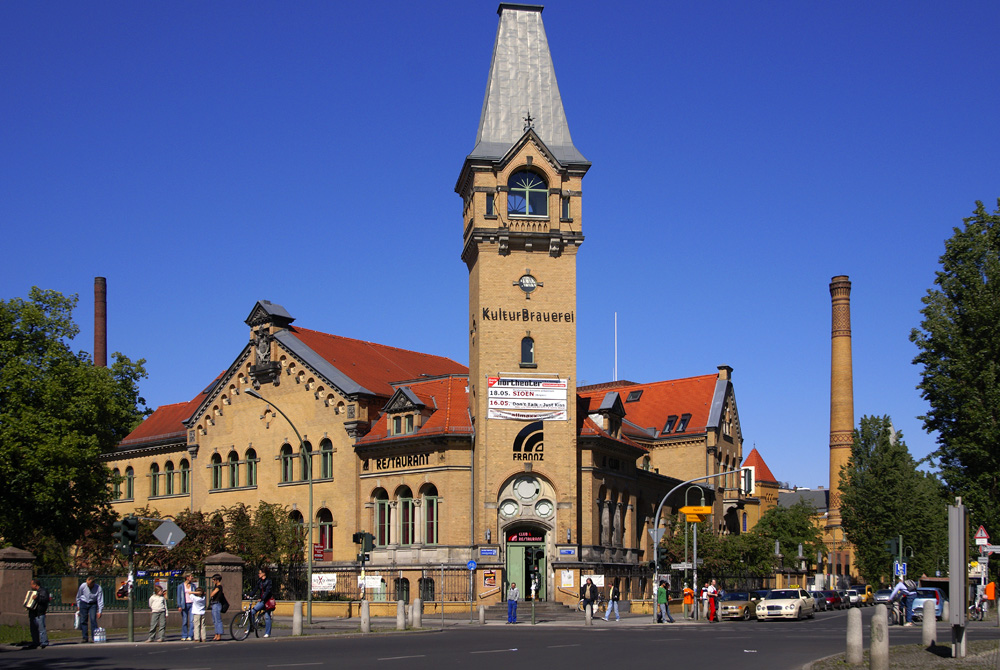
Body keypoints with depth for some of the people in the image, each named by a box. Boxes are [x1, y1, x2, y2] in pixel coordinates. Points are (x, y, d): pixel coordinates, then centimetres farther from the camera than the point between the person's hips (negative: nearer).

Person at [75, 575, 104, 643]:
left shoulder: (98, 588, -20)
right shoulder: (83, 586, -17)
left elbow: (100, 600, -14)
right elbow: (78, 596, 3)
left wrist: (100, 611, -16)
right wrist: (78, 606, 10)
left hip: (93, 604, -1)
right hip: (83, 603, 1)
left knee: (93, 620, -13)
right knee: (83, 621, -2)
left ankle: (93, 637, -10)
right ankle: (85, 637, 5)